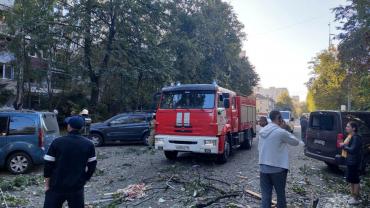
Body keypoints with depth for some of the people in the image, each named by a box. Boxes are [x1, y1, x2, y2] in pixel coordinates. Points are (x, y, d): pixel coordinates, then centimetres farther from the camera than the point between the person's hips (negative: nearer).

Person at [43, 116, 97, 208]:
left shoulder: (57, 142, -10)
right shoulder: (88, 144, -4)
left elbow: (48, 164, -6)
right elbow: (92, 166, 1)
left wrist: (47, 184, 4)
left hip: (57, 186, -1)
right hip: (77, 187, 2)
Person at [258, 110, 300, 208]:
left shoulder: (262, 131, 6)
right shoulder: (281, 132, -14)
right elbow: (296, 142, -1)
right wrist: (288, 134, 12)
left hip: (263, 168, 5)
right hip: (277, 168, -5)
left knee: (265, 195, 7)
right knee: (280, 194, 15)